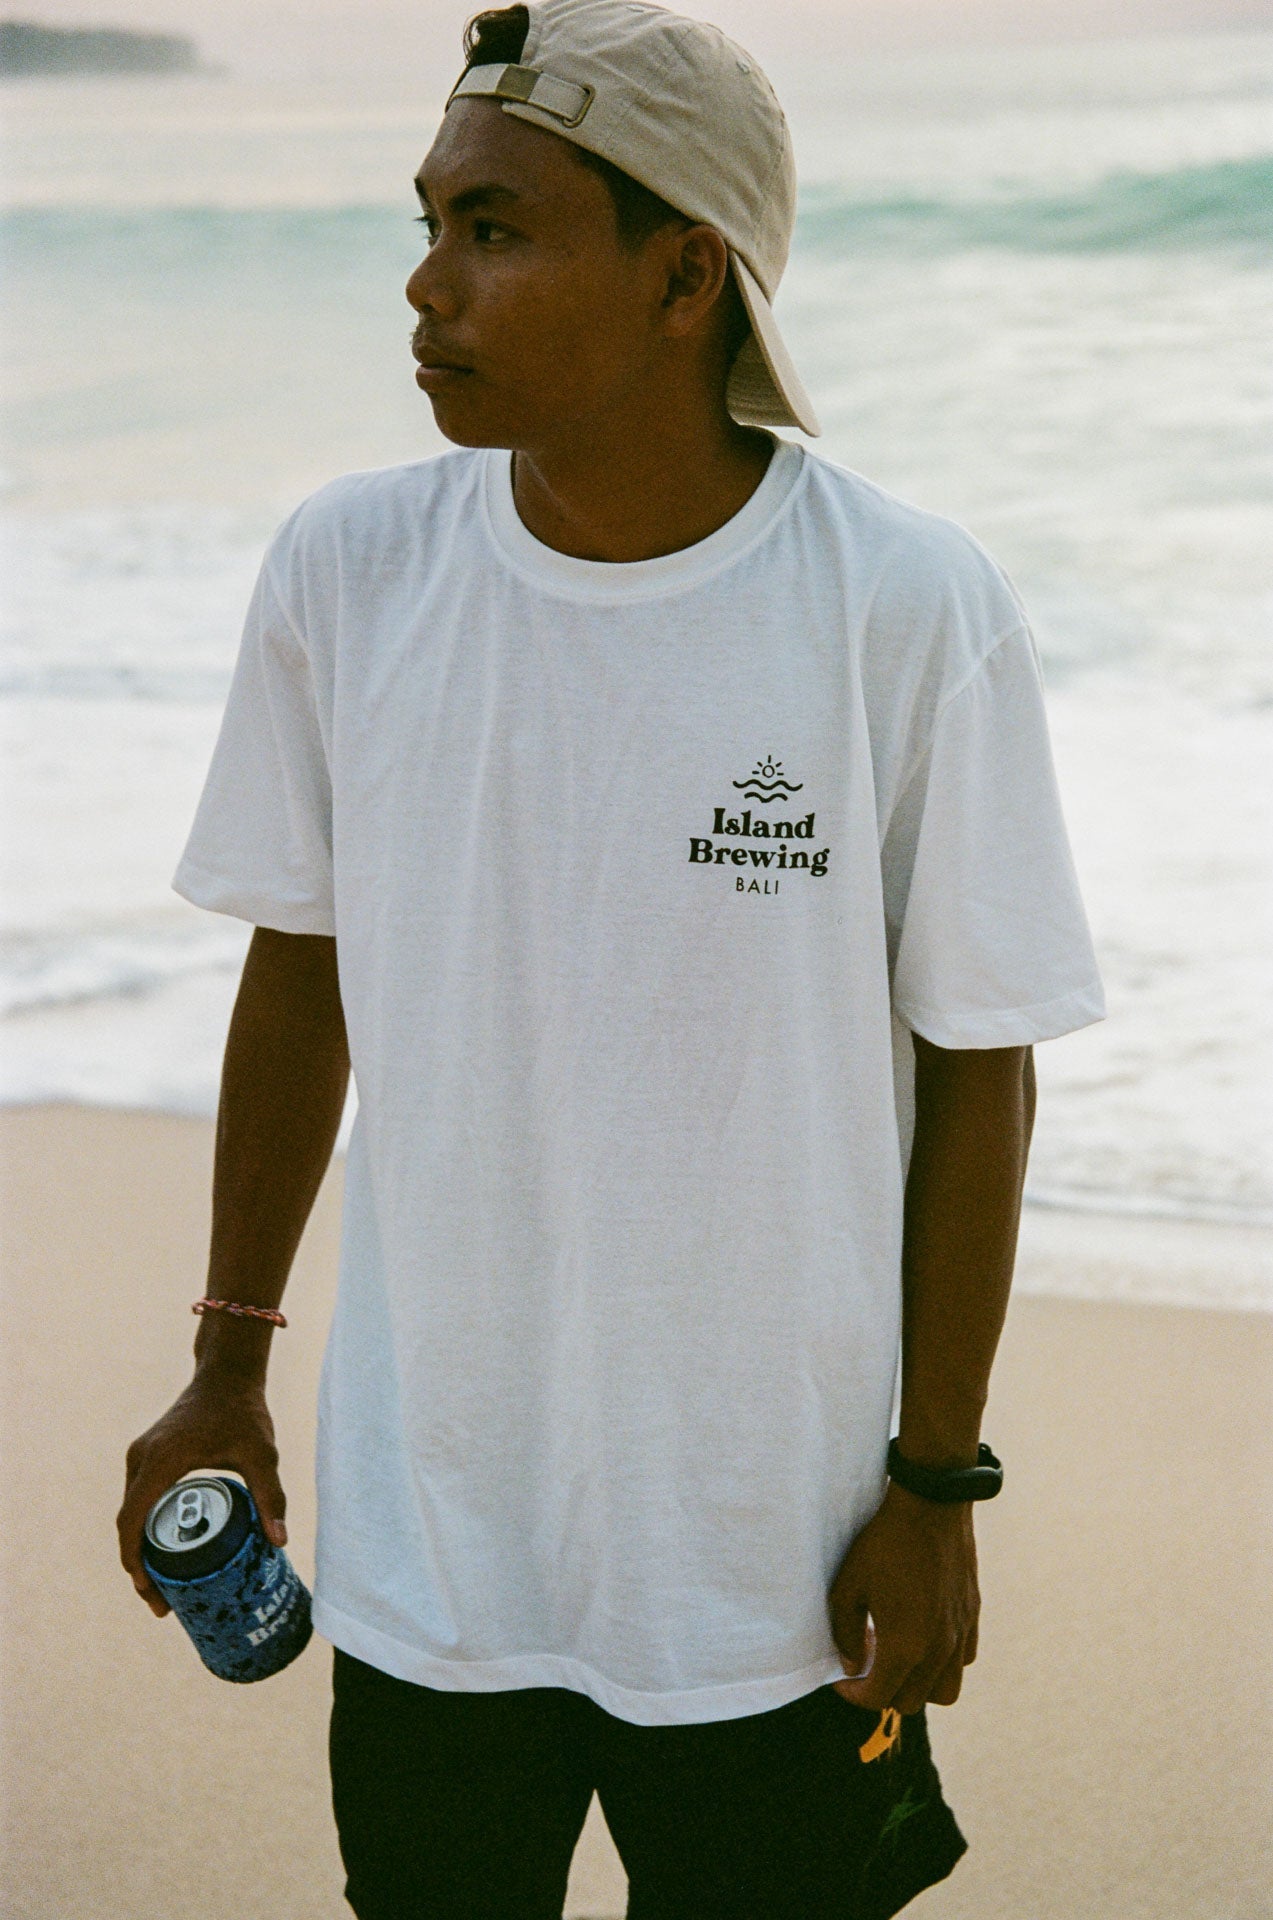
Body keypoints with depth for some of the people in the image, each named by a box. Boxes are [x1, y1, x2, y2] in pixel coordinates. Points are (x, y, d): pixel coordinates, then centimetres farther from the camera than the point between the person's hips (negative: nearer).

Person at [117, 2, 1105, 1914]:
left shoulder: (919, 613, -15)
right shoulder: (344, 572, -6)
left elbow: (978, 1065, -7)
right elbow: (301, 976, 6)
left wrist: (936, 1484, -4)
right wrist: (229, 1365, 12)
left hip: (776, 1568, -2)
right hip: (425, 1544, 3)